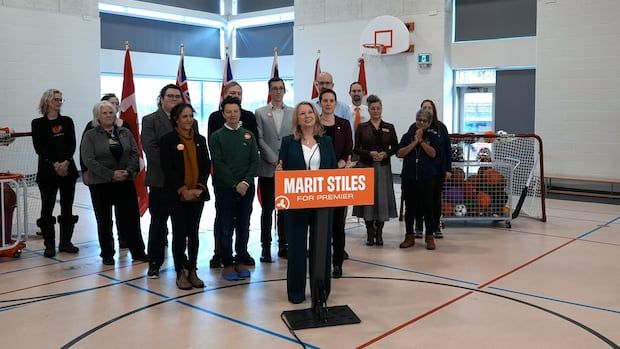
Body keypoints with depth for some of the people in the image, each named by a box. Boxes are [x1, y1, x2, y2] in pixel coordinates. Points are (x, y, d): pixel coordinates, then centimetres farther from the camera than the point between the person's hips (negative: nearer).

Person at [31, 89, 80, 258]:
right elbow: (39, 148, -4)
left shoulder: (67, 121, 10)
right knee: (47, 208, -1)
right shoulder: (38, 123, 3)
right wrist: (54, 164, -15)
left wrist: (66, 162, -15)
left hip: (68, 169, 3)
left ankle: (65, 242, 15)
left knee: (67, 207, 6)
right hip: (47, 171, -2)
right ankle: (49, 245, 6)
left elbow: (72, 144, 1)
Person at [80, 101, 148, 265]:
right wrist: (111, 174, -17)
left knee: (131, 218, 4)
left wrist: (128, 171, -13)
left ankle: (138, 252, 14)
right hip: (100, 184, -2)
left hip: (126, 182, 2)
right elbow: (88, 159, -10)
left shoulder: (125, 132, 9)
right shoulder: (90, 135, -1)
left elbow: (134, 153, 5)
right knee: (104, 220, 7)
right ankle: (107, 254, 19)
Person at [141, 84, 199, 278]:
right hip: (160, 181, -3)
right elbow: (150, 148, -10)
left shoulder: (191, 122, 12)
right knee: (158, 223, 4)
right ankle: (154, 263, 13)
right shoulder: (150, 120, 2)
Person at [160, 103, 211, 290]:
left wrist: (200, 187, -8)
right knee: (179, 233, 2)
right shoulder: (168, 140, -3)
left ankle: (192, 271, 17)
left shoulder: (200, 140, 10)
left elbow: (206, 166, 7)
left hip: (198, 195, 4)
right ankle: (181, 273, 11)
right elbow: (167, 168, -9)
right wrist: (183, 190, -15)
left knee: (193, 233, 8)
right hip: (178, 195, -3)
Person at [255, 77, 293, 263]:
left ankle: (283, 245, 16)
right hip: (268, 169, -2)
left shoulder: (293, 113, 10)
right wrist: (274, 160, -11)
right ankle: (266, 247, 9)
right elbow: (260, 140, -2)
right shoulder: (260, 113, 5)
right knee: (267, 209, 2)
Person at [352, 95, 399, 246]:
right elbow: (356, 148, 1)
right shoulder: (362, 127, 4)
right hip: (366, 166, -1)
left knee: (382, 198, -1)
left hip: (383, 167, 1)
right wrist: (370, 153, -14)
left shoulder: (389, 127, 8)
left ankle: (379, 233, 9)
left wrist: (385, 153, -10)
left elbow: (395, 147, 8)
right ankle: (370, 234, 8)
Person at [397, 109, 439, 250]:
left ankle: (430, 237, 8)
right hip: (409, 176, 2)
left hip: (426, 177, -2)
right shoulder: (408, 136, 8)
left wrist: (421, 140, -11)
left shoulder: (432, 136, 5)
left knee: (427, 207, 0)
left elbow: (433, 153, -9)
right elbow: (399, 153, -4)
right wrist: (415, 141, -9)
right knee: (410, 207, 7)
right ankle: (409, 236, 16)